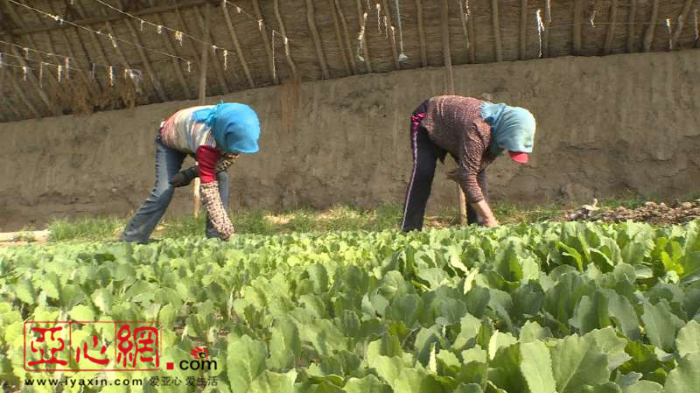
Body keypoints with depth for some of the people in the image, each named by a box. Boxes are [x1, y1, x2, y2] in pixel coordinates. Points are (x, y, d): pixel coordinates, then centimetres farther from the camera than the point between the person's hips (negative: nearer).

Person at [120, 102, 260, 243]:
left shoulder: (234, 129, -31)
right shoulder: (206, 138, -48)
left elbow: (229, 157, -15)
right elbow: (208, 189, -49)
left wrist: (191, 173, -25)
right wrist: (225, 229, -54)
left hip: (196, 137, 5)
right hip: (169, 140, -5)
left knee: (222, 178, -16)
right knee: (163, 192, -18)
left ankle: (214, 237, -9)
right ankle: (130, 240, -2)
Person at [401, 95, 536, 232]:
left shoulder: (501, 129, -19)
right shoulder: (477, 128, -44)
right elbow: (467, 177, -44)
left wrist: (462, 172, -21)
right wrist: (489, 218, -44)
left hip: (452, 130, 7)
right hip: (427, 120, -7)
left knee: (478, 171, -7)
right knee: (423, 172, -24)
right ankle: (410, 231, -22)